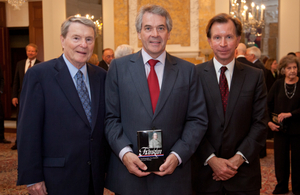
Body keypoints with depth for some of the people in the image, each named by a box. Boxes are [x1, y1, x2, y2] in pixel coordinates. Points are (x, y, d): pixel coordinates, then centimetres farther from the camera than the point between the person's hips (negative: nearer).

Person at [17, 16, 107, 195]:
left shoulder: (101, 76, 6)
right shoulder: (38, 75, -8)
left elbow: (106, 124, 8)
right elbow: (28, 131, -10)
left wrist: (108, 167, 7)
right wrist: (32, 178, -11)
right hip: (57, 180, -4)